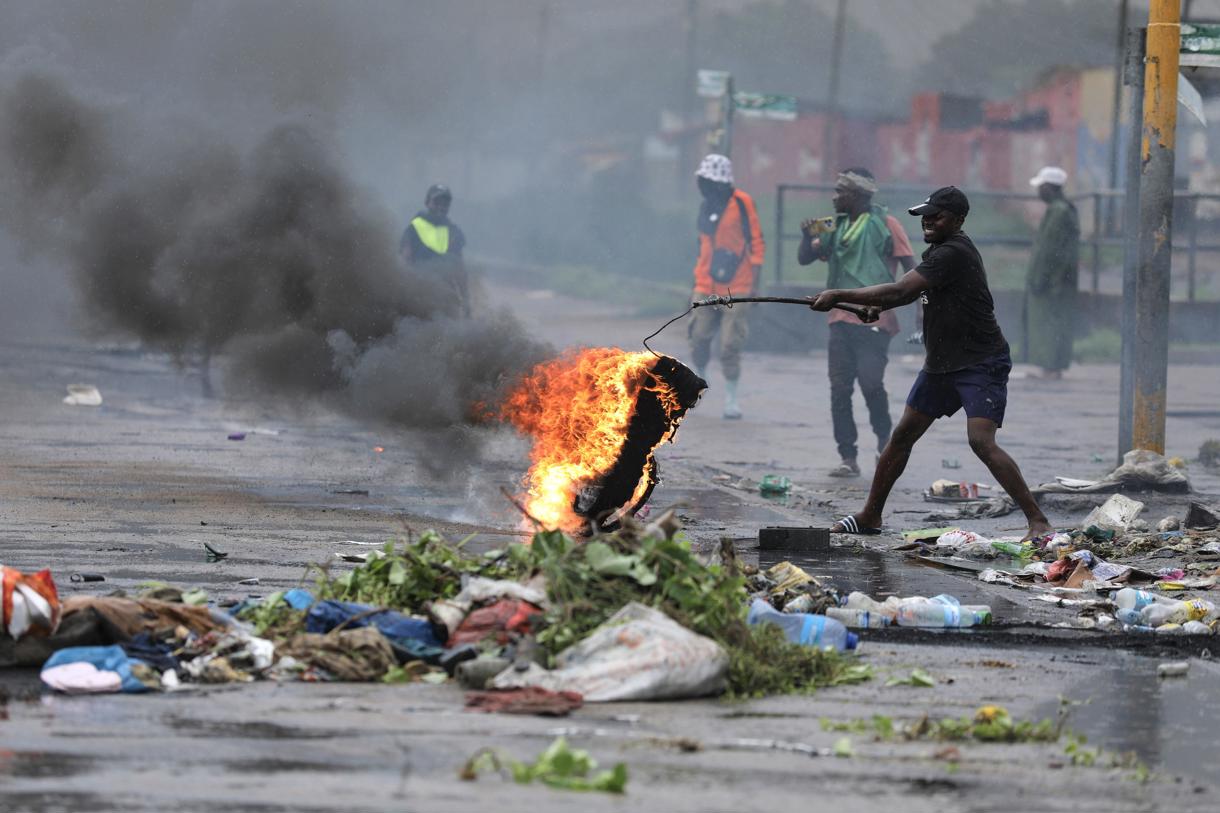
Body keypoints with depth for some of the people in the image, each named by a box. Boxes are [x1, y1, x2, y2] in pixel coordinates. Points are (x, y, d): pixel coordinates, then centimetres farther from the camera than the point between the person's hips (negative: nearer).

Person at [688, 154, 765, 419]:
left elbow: (757, 245, -5)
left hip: (735, 289, -5)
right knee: (699, 338, 1)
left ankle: (731, 398, 7)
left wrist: (754, 284, -8)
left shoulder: (741, 203, -6)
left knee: (731, 345, -3)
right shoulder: (706, 207, 11)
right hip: (706, 288, 5)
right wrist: (697, 283, 19)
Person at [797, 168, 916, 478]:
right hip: (841, 321, 6)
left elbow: (911, 268, -2)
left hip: (874, 321, -6)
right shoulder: (836, 226, 16)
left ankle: (885, 439, 11)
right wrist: (807, 235, -7)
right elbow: (805, 258, 14)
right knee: (840, 390, 1)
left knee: (871, 383, -14)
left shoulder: (886, 224, -1)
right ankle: (848, 458, 5)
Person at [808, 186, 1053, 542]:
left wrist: (838, 295, -25)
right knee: (902, 436, 10)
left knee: (981, 441, -23)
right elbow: (911, 292, 24)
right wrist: (879, 306, 2)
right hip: (941, 364, 10)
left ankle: (1037, 520, -20)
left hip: (981, 364, -10)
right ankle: (870, 516, 22)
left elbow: (900, 290, -28)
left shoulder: (953, 254, -22)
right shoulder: (939, 250, 9)